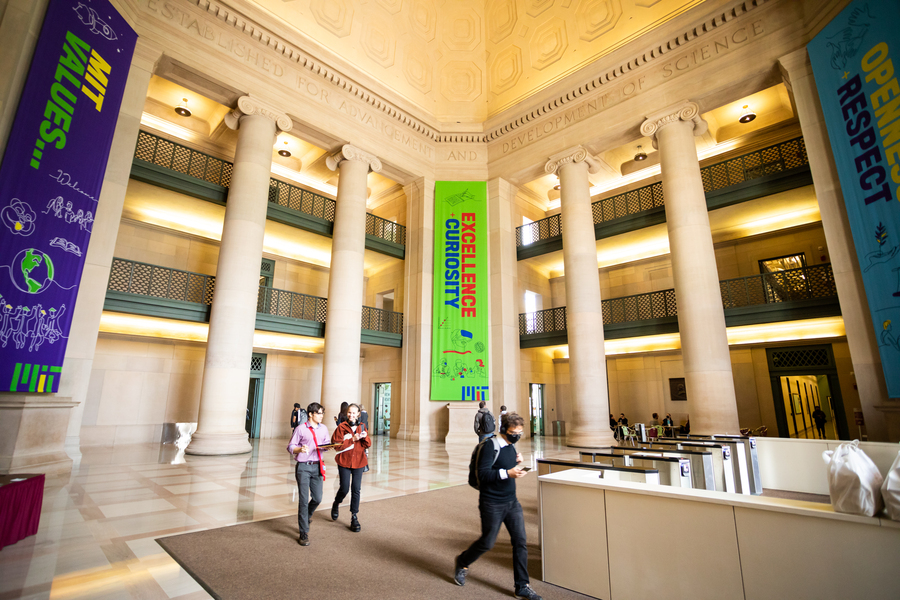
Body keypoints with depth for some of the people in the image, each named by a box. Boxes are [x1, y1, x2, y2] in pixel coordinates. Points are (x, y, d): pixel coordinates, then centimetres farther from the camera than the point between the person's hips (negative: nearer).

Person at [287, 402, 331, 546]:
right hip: (303, 467, -4)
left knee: (317, 498, 7)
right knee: (304, 500, -1)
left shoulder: (324, 429, 7)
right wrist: (300, 449, -24)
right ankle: (304, 533, 12)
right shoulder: (301, 429, -6)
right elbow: (290, 447, -4)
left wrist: (327, 447, -8)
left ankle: (305, 517, 38)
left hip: (317, 466, 4)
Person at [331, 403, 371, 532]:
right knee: (344, 488, 1)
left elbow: (368, 445, 3)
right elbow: (336, 445, -14)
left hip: (359, 461, 2)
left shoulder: (362, 427, 4)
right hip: (344, 462, -2)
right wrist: (352, 439, -21)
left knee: (356, 489, 3)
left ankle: (354, 517, 17)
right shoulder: (341, 427, -6)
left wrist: (365, 437, -18)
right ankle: (336, 505, 35)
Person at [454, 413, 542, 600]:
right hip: (492, 504, -7)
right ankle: (462, 563, 35)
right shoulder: (490, 446, -20)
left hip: (512, 502, 7)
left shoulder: (511, 446, 6)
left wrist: (518, 464, -3)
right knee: (487, 543, 8)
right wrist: (508, 473, -31)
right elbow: (483, 474, -25)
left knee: (520, 542, 6)